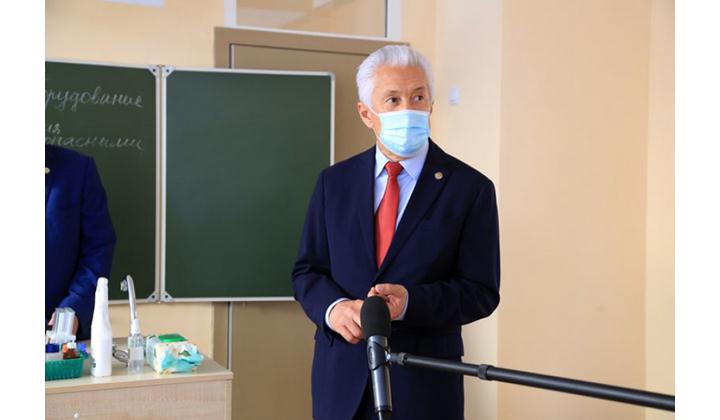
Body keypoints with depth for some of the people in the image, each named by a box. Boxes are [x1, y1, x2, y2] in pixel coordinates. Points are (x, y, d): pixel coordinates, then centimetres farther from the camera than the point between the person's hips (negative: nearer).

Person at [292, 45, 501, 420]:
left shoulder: (471, 188, -4)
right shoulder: (334, 182, 5)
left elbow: (481, 291, -6)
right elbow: (307, 271, 7)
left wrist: (410, 301, -22)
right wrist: (333, 307, -14)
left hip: (424, 381, -2)